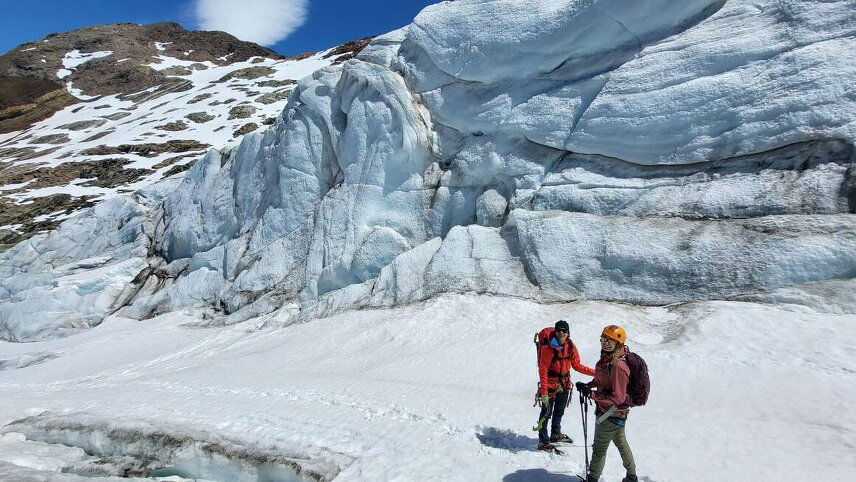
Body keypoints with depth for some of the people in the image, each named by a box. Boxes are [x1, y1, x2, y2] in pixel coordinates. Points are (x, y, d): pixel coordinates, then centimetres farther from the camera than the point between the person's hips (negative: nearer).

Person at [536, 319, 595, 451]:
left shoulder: (570, 346, -3)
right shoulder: (548, 348, -21)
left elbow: (576, 365, 8)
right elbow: (543, 371, -20)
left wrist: (595, 372, 0)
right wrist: (544, 392, -23)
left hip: (565, 383, 6)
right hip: (551, 383, -6)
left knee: (559, 411, 23)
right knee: (546, 412, -3)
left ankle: (556, 434, 43)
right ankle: (543, 442, 7)